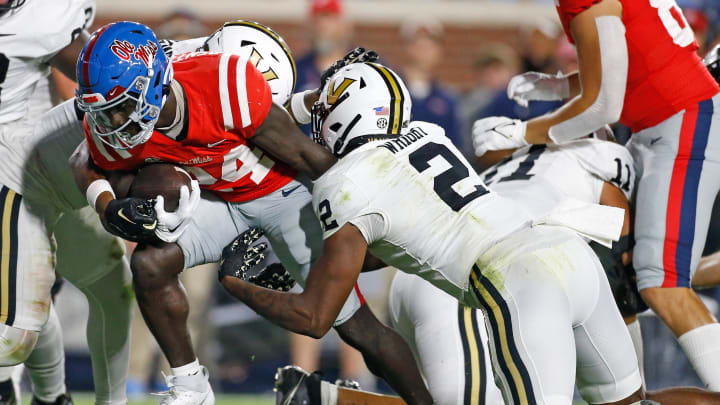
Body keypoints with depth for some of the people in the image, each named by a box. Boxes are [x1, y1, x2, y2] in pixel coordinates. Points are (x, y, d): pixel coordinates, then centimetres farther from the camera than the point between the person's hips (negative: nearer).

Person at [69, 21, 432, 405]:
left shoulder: (226, 87, -38)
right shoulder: (112, 134, -24)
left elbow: (303, 154, -24)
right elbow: (87, 166, 3)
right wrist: (108, 208, -18)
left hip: (281, 188, -4)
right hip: (217, 198, 4)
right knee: (149, 264, -18)